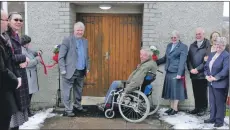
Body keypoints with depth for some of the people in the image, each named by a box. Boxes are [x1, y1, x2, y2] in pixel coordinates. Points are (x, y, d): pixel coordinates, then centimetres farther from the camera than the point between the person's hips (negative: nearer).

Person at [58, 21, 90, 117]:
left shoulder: (85, 41, 12)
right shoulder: (67, 40, -7)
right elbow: (61, 57, -10)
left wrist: (87, 67, 12)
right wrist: (63, 70, -15)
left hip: (81, 72, 6)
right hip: (70, 71, -6)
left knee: (79, 91, 17)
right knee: (67, 91, -1)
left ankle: (77, 106, 32)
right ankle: (68, 110, 8)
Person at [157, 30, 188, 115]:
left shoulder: (183, 47, -6)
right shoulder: (169, 46, 15)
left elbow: (182, 61, -14)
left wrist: (179, 73, -21)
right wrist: (156, 62, 15)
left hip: (176, 72, -7)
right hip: (169, 72, 7)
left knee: (176, 89, 0)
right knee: (170, 89, 10)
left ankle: (175, 109, 9)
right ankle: (171, 107, 20)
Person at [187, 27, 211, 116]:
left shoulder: (208, 45, -7)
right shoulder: (192, 45, 13)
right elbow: (189, 59, 9)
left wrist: (197, 69, -14)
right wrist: (191, 69, -5)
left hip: (202, 74, -5)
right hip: (193, 74, 5)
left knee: (203, 93, 5)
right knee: (196, 93, 11)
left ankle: (203, 108, 17)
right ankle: (197, 108, 22)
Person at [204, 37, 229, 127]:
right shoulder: (211, 54, 14)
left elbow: (225, 70, -20)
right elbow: (206, 66, 15)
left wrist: (215, 78, -19)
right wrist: (207, 75, -2)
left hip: (220, 84, -7)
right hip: (211, 83, 7)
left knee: (220, 103, 3)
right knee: (212, 102, 14)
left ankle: (219, 121, 13)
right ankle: (212, 118, 26)